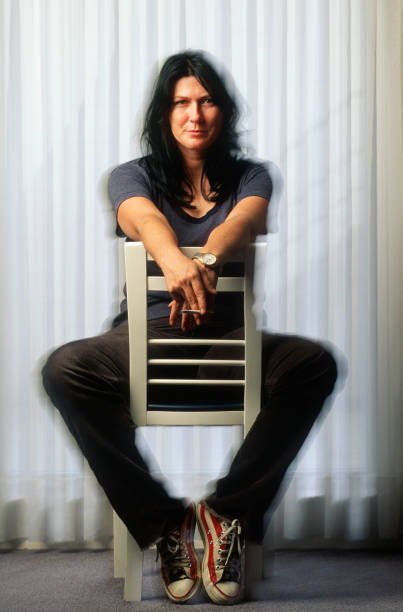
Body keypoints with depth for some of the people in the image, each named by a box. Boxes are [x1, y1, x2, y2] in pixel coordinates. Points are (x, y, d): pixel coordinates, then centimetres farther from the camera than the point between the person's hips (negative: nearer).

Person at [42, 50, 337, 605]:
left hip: (230, 337, 1)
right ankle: (163, 522, -21)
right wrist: (176, 263, -39)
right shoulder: (133, 175, 11)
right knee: (64, 368, -31)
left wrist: (208, 259, -36)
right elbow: (144, 218, -14)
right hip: (147, 334, 0)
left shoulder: (250, 176, 14)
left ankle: (228, 509, -18)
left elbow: (245, 217, -11)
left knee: (315, 363, -30)